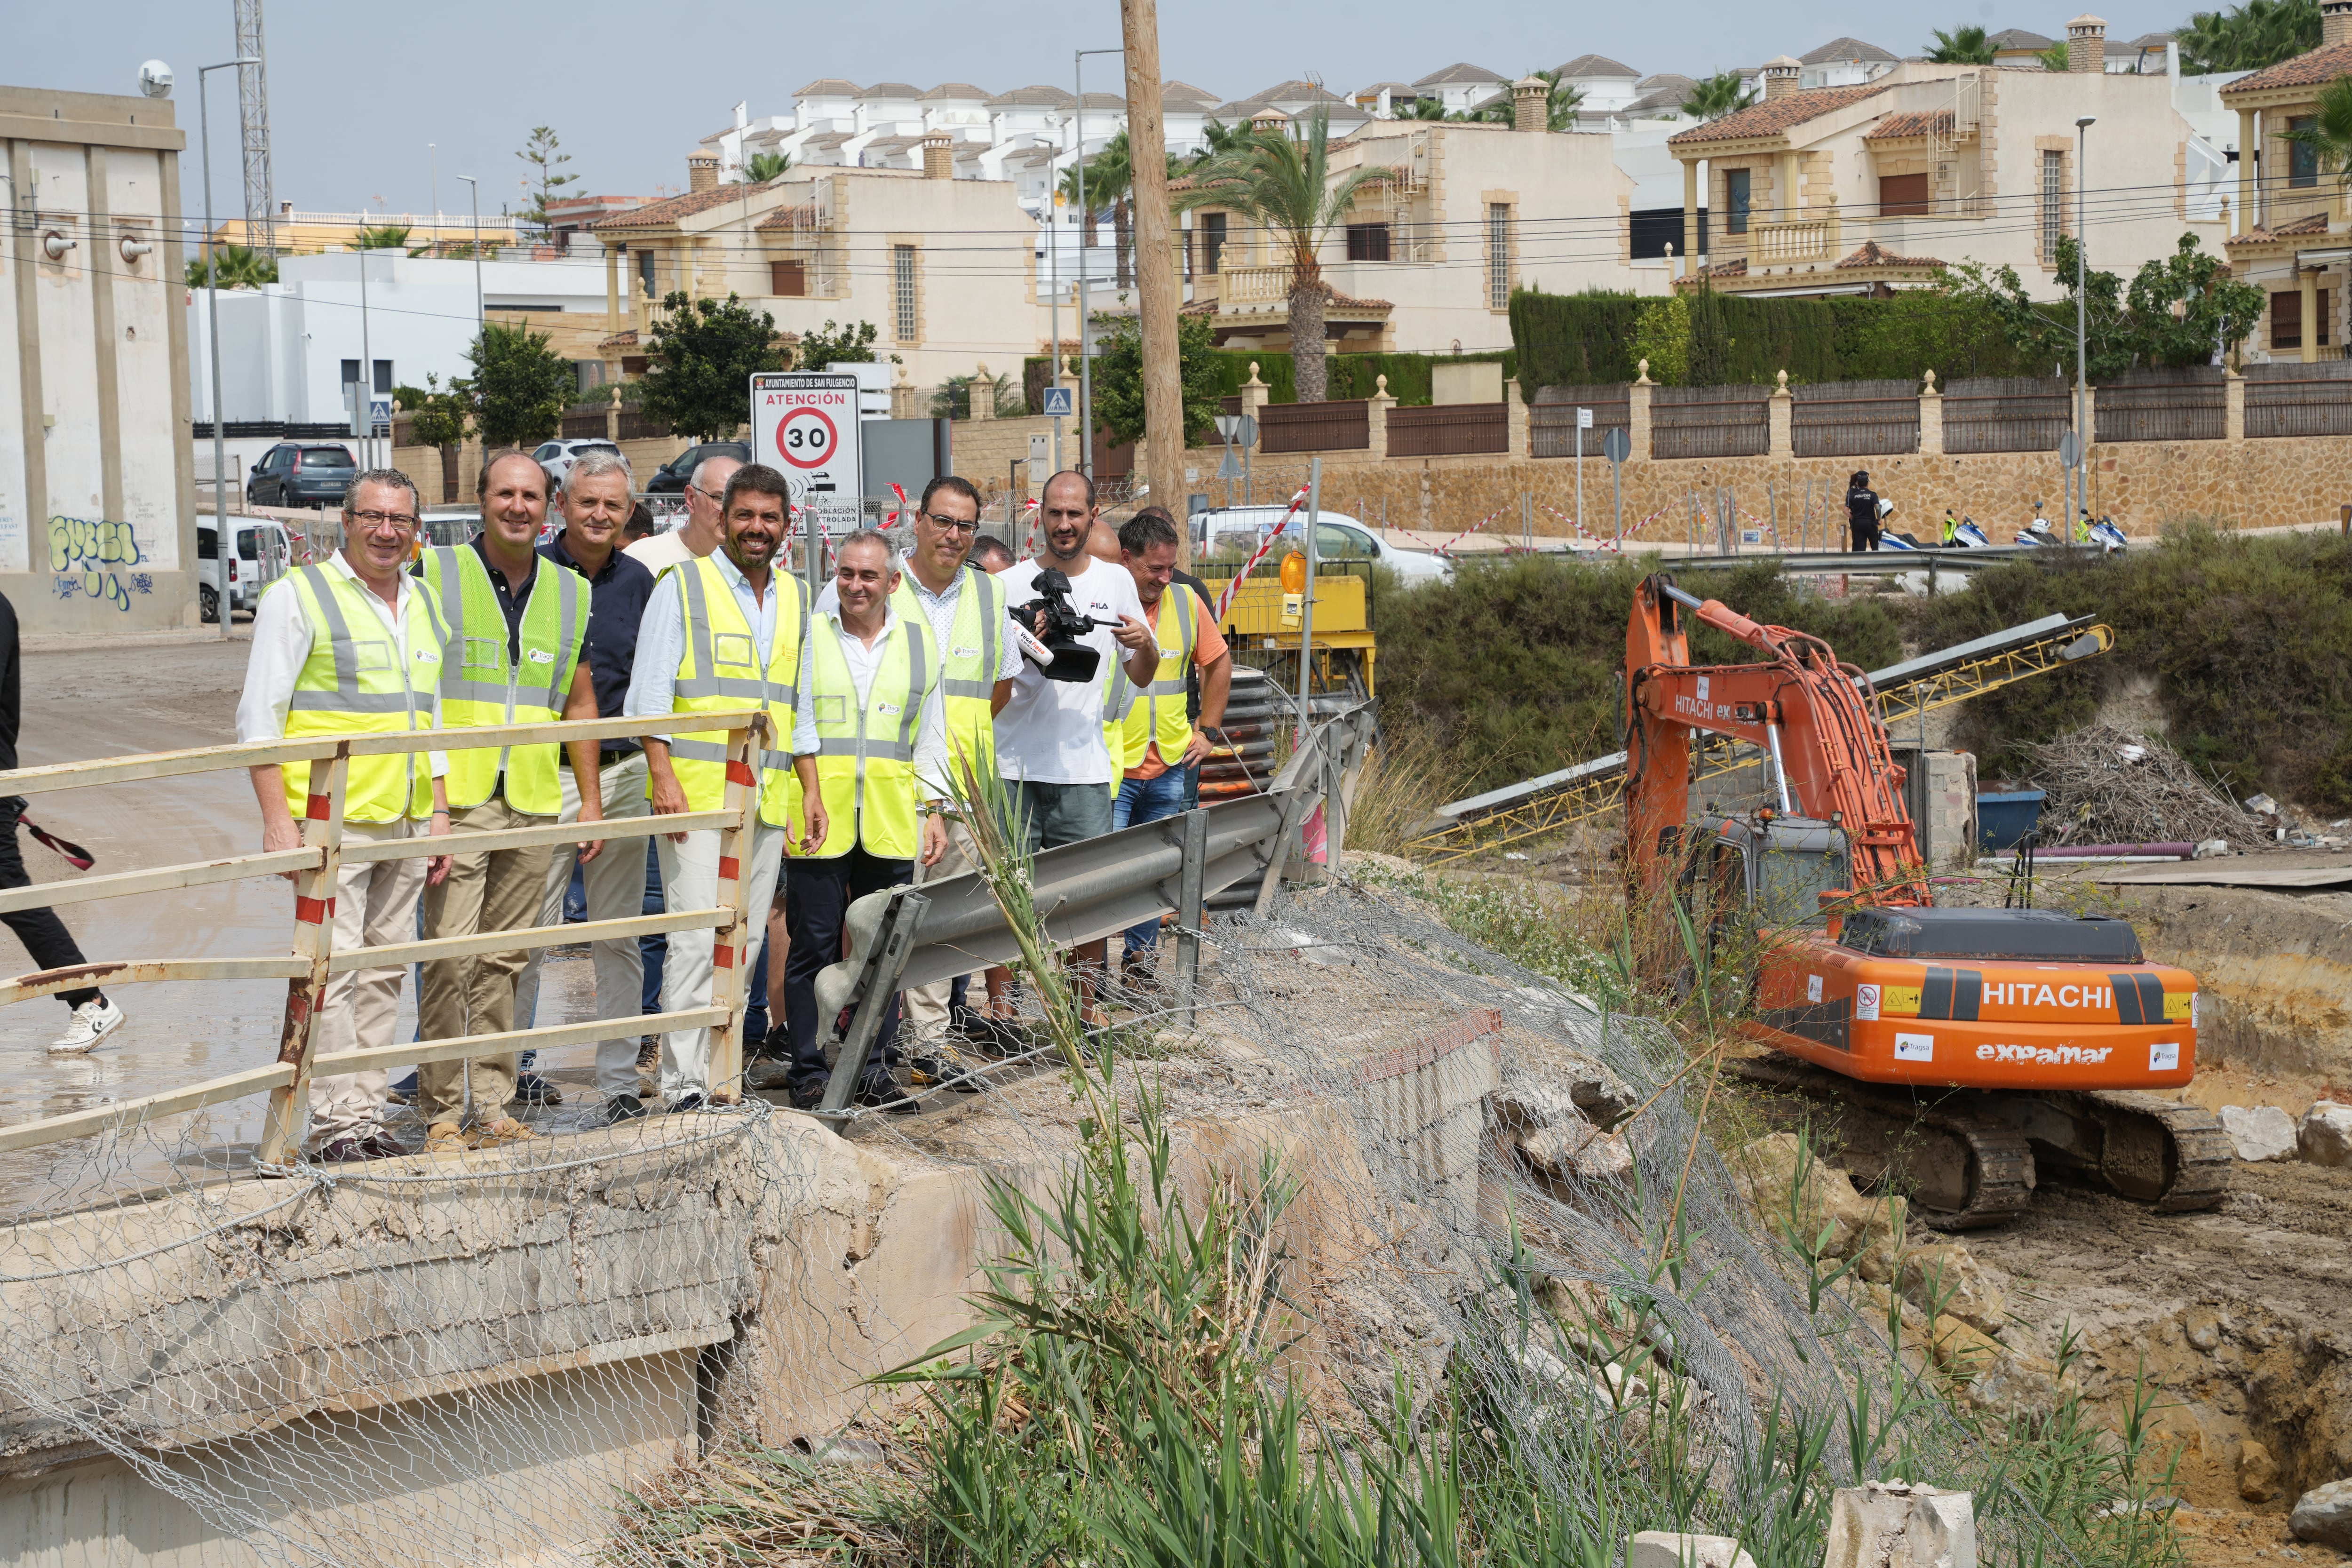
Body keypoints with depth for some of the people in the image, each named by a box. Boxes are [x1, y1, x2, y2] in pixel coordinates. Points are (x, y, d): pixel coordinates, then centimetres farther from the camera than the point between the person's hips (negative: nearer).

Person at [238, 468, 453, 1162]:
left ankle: (368, 1116, 14)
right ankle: (336, 1123, -5)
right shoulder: (298, 597, -4)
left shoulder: (425, 605, 16)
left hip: (406, 823, 6)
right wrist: (277, 818, -13)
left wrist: (439, 814, 15)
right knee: (333, 971, -9)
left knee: (383, 973, 8)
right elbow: (259, 717, -6)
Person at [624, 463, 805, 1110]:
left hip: (767, 801, 6)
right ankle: (683, 1081, -11)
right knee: (698, 939, -12)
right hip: (696, 792, -5)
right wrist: (663, 775, -14)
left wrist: (809, 790, 15)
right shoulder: (682, 587, 0)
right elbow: (650, 693, -4)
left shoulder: (797, 600, 16)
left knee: (745, 943, 6)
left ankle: (714, 1072, 14)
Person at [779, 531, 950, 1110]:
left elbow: (930, 735, 15)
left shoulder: (919, 641, 11)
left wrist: (933, 810, 9)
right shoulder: (811, 634, 4)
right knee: (814, 947, -1)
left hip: (890, 821, 2)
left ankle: (877, 1071, 15)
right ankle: (809, 1072, 6)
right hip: (820, 817, -2)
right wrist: (812, 796, -9)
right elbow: (798, 723, 1)